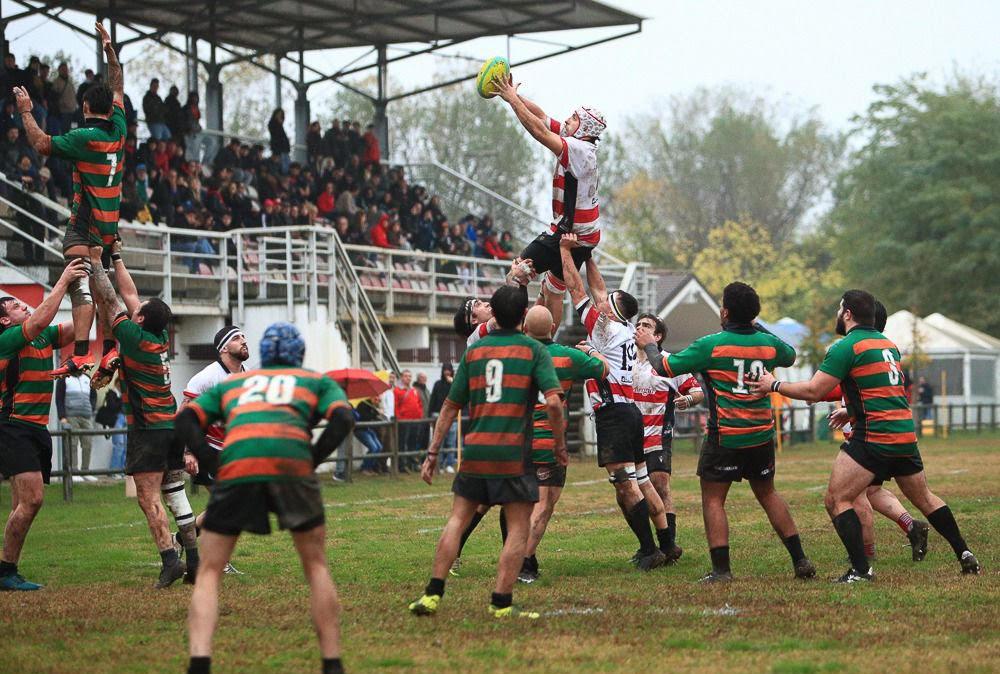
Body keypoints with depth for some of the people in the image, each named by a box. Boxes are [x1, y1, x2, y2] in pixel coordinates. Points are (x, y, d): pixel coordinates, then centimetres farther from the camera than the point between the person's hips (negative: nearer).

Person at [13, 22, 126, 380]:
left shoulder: (84, 137, -13)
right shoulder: (118, 131, 7)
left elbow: (41, 144, -11)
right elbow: (118, 87, 21)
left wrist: (26, 111, 1)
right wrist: (109, 48, 28)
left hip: (85, 223, -7)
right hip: (109, 225, 8)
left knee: (81, 285, -15)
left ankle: (80, 354, -26)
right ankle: (109, 350, 14)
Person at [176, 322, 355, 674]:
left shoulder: (230, 383, 33)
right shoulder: (317, 381, 29)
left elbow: (186, 420, 18)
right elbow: (343, 418, 9)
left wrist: (215, 463, 10)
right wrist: (312, 460, 9)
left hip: (236, 464, 1)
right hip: (291, 462, -1)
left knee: (209, 573, 9)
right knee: (316, 567, 16)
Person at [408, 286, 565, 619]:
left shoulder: (474, 351, 11)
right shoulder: (534, 350, 0)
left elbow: (450, 407, 12)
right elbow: (553, 402, -12)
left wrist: (432, 453, 16)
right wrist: (560, 444, 1)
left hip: (475, 451, 4)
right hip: (513, 453, -4)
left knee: (457, 519, 11)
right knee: (518, 528, 4)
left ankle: (433, 594, 5)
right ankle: (501, 602, -2)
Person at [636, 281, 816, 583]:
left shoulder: (711, 345, -12)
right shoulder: (767, 342, 2)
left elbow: (665, 367, -7)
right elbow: (790, 357, 27)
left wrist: (648, 345, 13)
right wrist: (759, 327, 33)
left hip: (725, 437, -5)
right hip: (762, 436, 5)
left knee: (713, 500, 3)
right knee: (767, 494, 18)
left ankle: (721, 569, -5)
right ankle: (800, 560, 15)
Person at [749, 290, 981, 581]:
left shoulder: (847, 347, -8)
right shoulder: (888, 344, 17)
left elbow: (813, 391, -12)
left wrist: (774, 385, 0)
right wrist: (850, 410, 33)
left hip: (874, 435, -8)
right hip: (906, 433, 8)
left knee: (836, 500, -5)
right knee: (924, 498, 22)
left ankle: (861, 569, -13)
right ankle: (964, 554, 23)